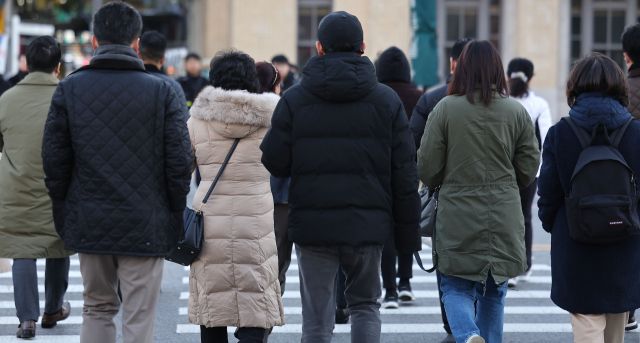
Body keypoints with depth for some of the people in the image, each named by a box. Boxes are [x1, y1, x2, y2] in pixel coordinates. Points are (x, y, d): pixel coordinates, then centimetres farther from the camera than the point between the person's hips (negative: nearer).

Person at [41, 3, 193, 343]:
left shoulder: (69, 89, 1)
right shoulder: (161, 91, -4)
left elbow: (54, 160, 1)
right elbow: (180, 161, -5)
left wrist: (62, 218, 11)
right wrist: (176, 220, 4)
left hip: (88, 223, 2)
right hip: (145, 226, -2)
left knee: (97, 309, 18)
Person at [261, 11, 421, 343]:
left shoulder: (294, 99, -2)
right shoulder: (386, 100, 2)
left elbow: (274, 163, -5)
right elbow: (405, 173, 2)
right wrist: (408, 233, 8)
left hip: (312, 224, -1)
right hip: (368, 224, 1)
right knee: (365, 304, 18)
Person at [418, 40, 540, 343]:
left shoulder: (445, 108, -7)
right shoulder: (517, 112, -1)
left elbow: (427, 168, -5)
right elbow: (529, 170, 4)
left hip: (458, 218, -2)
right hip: (504, 218, 2)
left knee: (456, 289, 5)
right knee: (494, 293, 15)